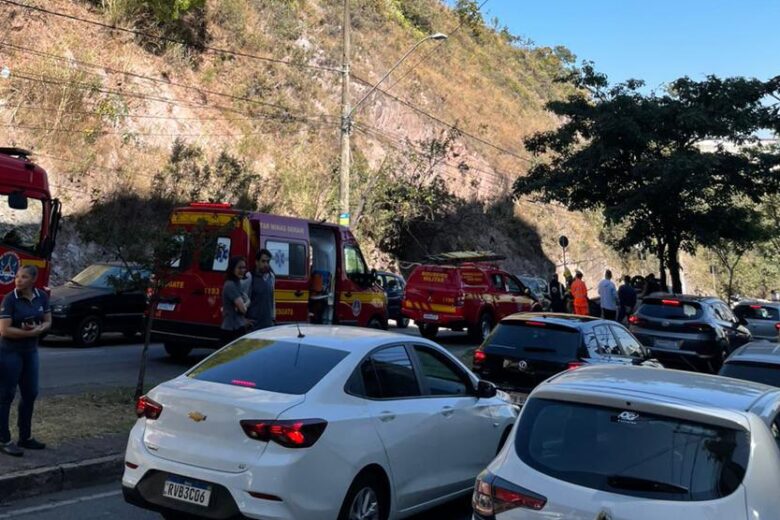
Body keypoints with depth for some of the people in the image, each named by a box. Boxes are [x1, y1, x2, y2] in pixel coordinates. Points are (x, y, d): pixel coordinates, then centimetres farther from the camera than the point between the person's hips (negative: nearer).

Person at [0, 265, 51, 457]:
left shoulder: (41, 297, 0)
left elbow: (48, 322, 8)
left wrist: (39, 329, -13)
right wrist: (30, 332, -16)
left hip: (30, 351, 6)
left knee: (30, 394, 13)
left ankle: (25, 437, 26)